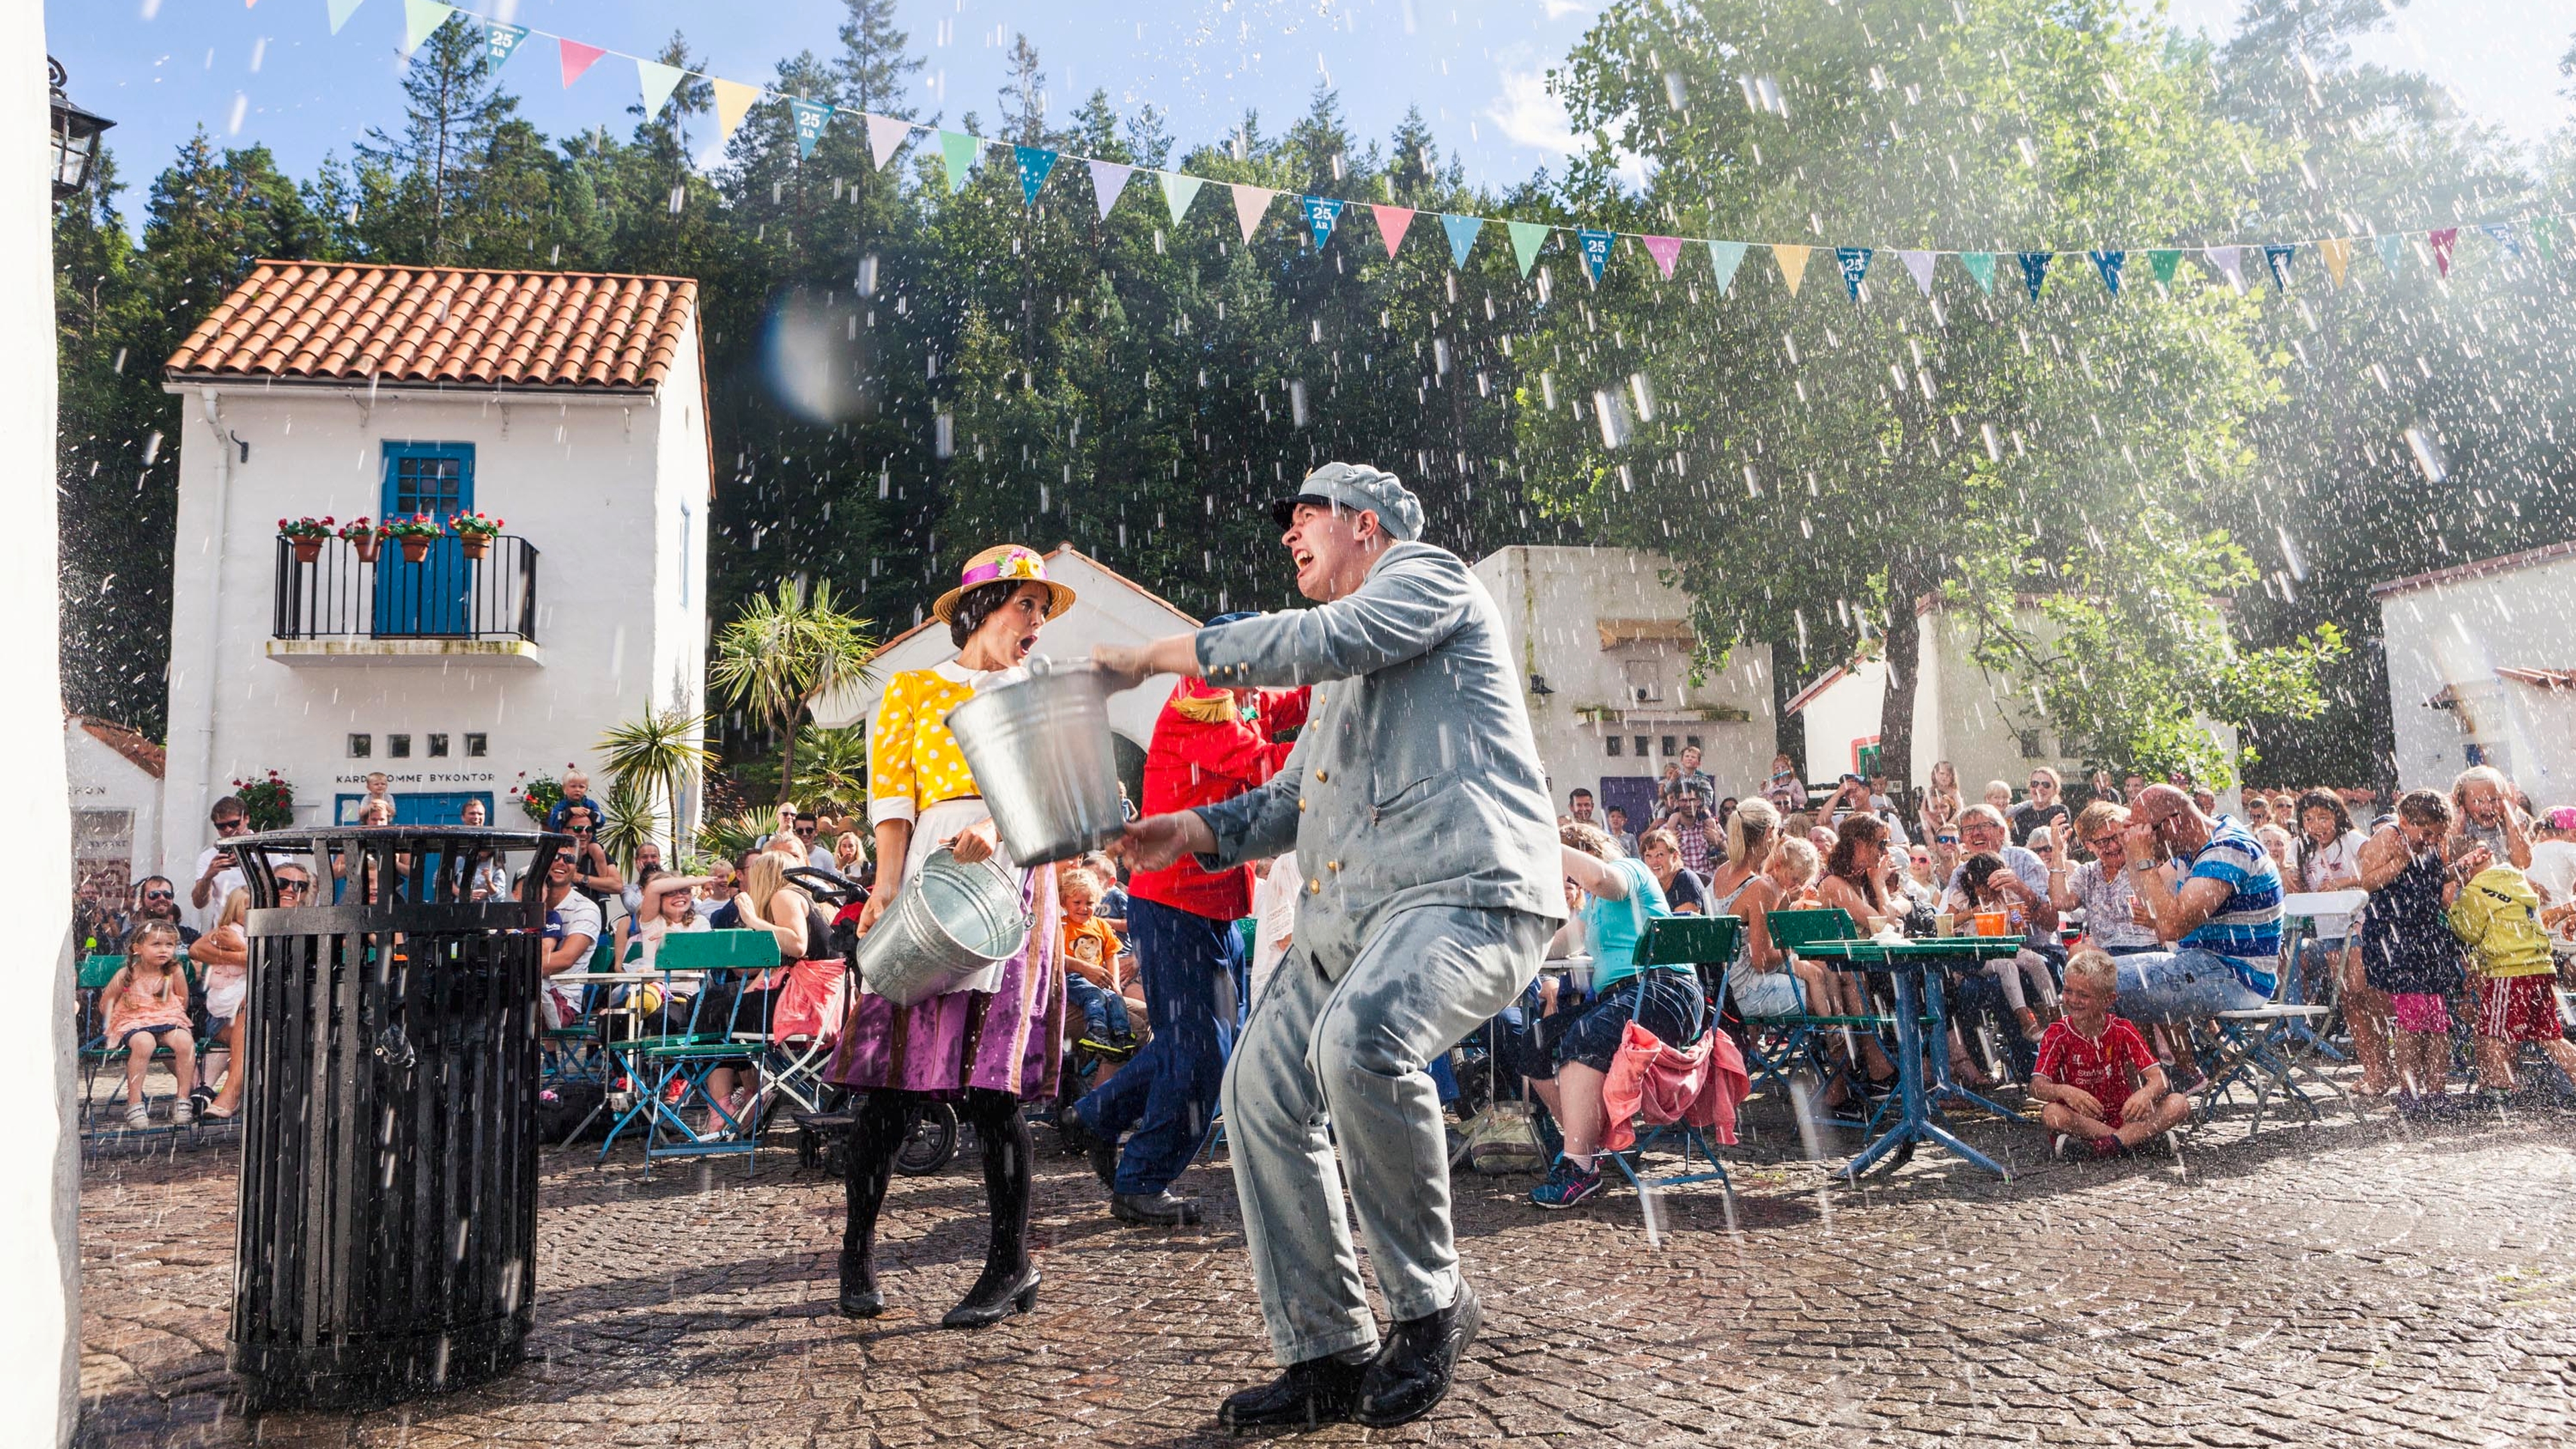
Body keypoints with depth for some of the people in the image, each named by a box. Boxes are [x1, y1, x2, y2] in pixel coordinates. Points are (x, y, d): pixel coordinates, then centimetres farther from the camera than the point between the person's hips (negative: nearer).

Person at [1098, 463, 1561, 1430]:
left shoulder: (1428, 576, 3)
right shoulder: (1339, 674, 31)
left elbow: (1315, 642, -14)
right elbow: (1290, 800, 30)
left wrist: (1159, 654, -5)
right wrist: (1187, 831, 13)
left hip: (1468, 889, -10)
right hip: (1349, 911, 10)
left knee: (1361, 1039, -34)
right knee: (1260, 1094, 1)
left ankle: (1429, 1303, -13)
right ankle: (1329, 1355, 10)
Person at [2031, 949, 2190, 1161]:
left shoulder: (2122, 1031, -2)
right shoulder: (2058, 1034, -7)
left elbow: (2159, 1079, -11)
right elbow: (2036, 1087, -18)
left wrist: (2145, 1094, -35)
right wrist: (2065, 1092, -41)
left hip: (2123, 1116, 2)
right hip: (2080, 1118, -2)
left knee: (2179, 1104, -19)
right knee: (2051, 1114, -35)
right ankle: (2140, 1137, -23)